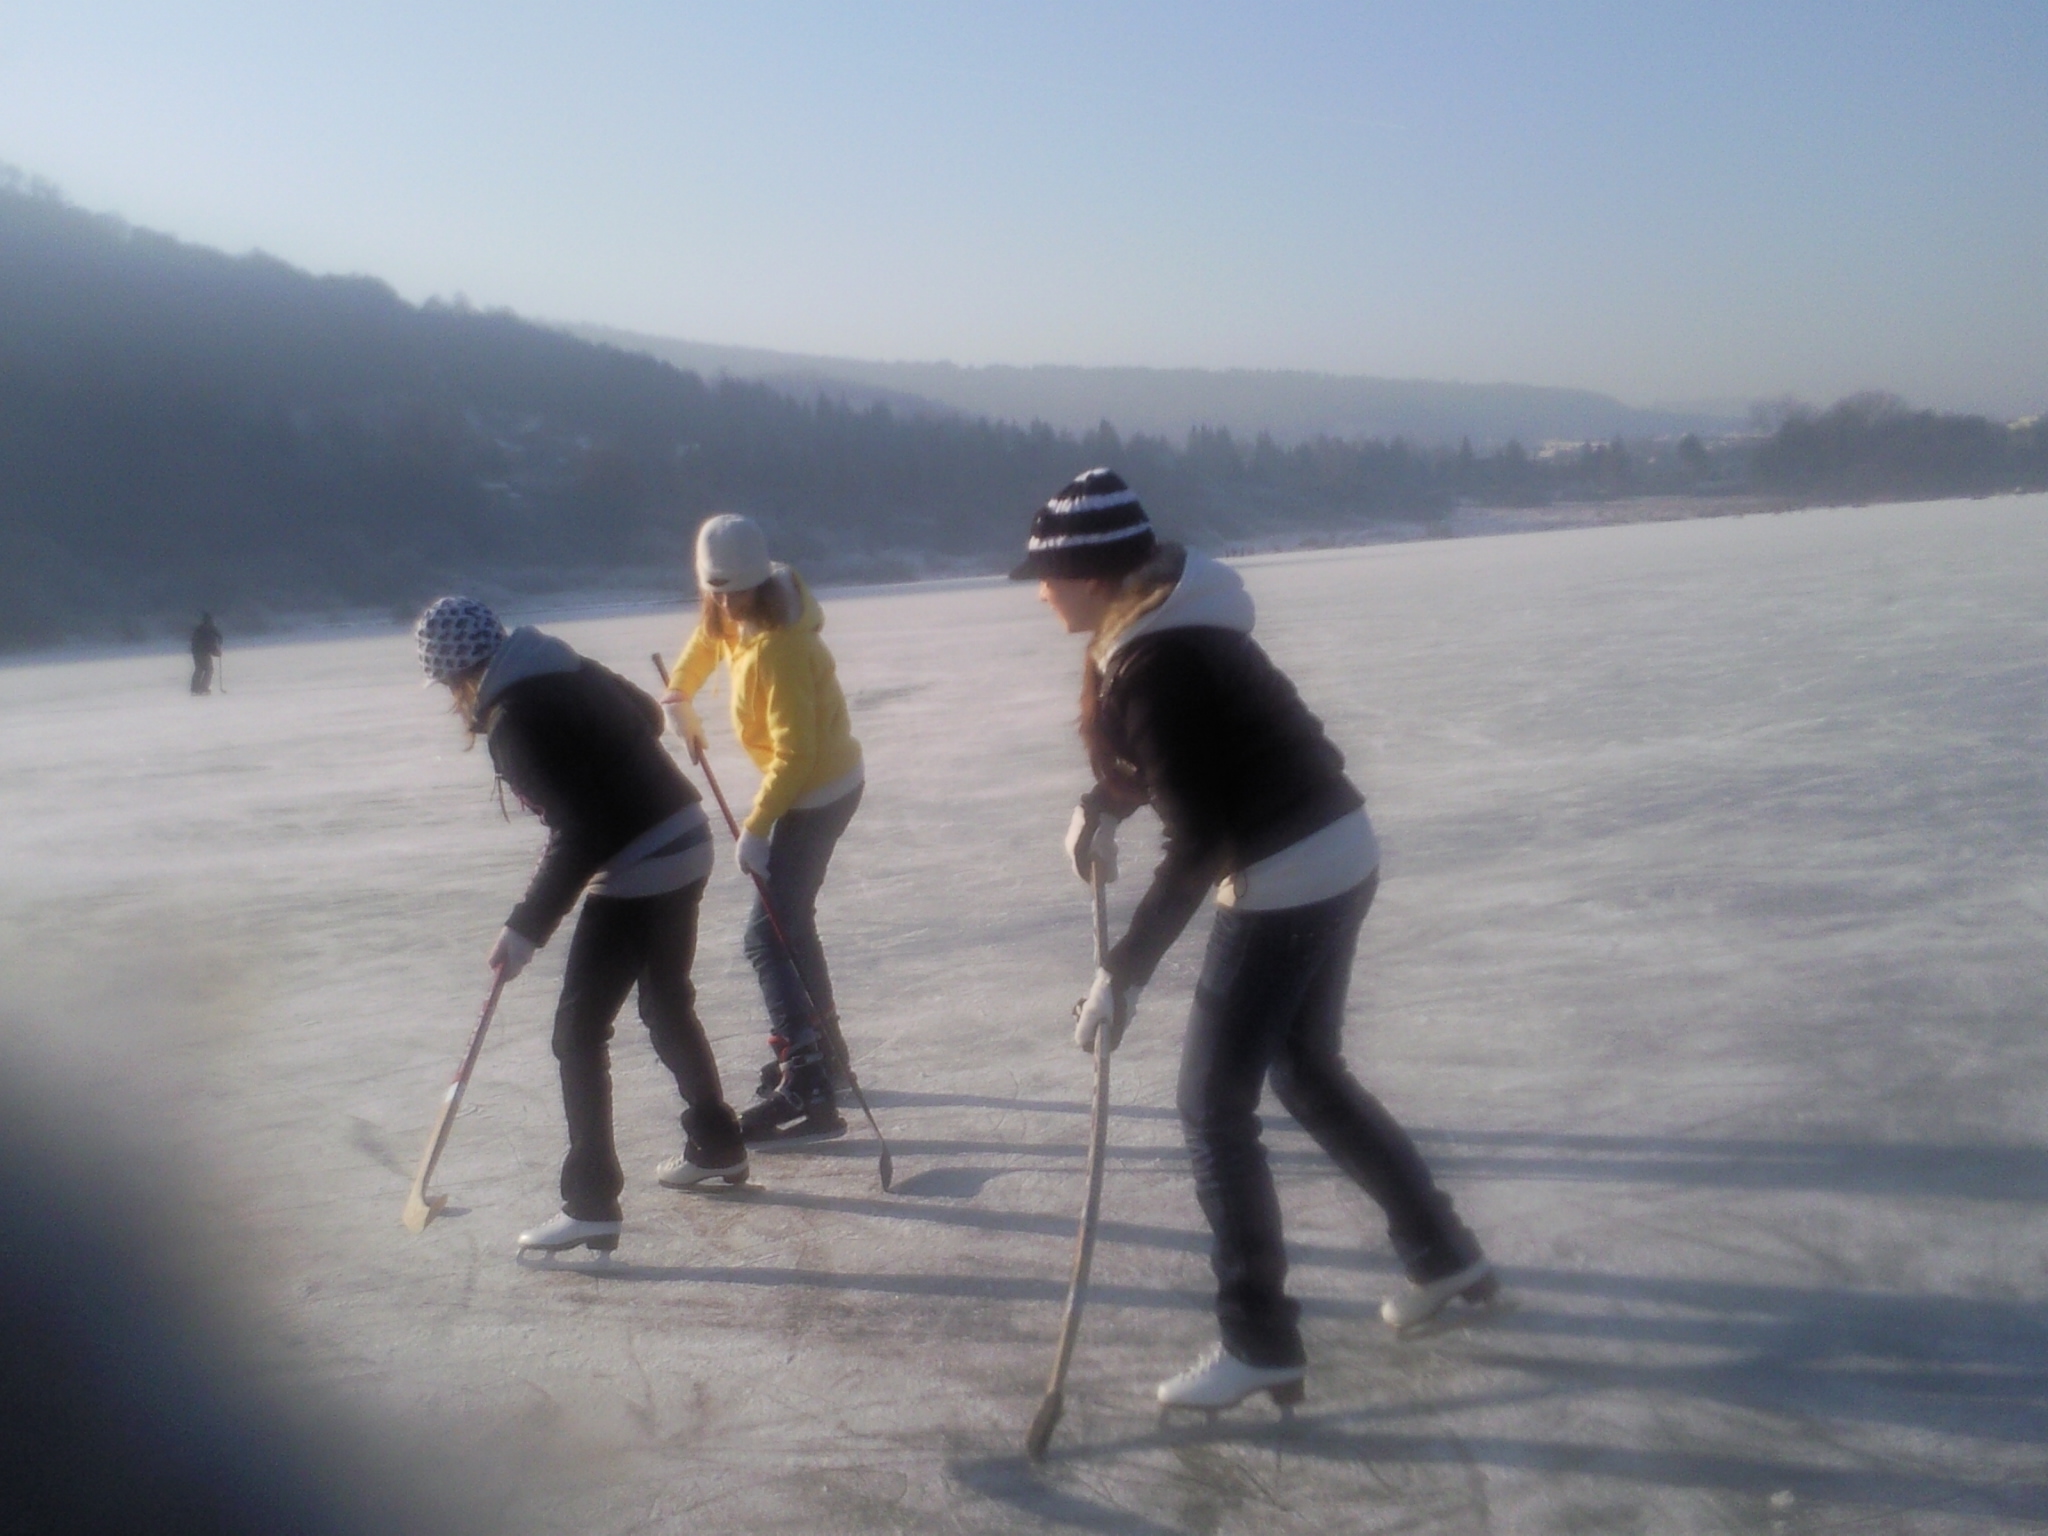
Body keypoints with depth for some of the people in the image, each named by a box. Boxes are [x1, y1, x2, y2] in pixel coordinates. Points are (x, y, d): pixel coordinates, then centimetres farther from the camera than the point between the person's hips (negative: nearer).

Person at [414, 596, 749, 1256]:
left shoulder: (513, 718, -17)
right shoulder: (570, 672, 8)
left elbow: (578, 835, -23)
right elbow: (645, 717, 24)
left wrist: (527, 928, -16)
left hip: (637, 872, -9)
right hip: (686, 846, 9)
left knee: (579, 1030, -1)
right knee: (668, 1005, 25)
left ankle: (591, 1205, 1)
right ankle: (717, 1146, 38)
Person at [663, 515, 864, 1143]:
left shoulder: (777, 647, -28)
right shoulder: (731, 616, -1)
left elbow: (793, 751, -30)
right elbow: (708, 638, 25)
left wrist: (755, 828, -29)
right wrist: (679, 697, 23)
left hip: (818, 791, -10)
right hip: (820, 781, 10)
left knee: (768, 936, -13)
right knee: (791, 922, 20)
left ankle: (807, 1089, -18)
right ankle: (822, 1052, 33)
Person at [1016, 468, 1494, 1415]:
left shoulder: (1153, 666, -23)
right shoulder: (1161, 624, 7)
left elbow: (1198, 844, -24)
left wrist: (1124, 973, -20)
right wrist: (1100, 807, 3)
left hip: (1286, 882, -10)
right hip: (1334, 857, 10)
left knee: (1214, 1106, -1)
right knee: (1306, 1071, 23)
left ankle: (1260, 1345, 8)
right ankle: (1444, 1256, 35)